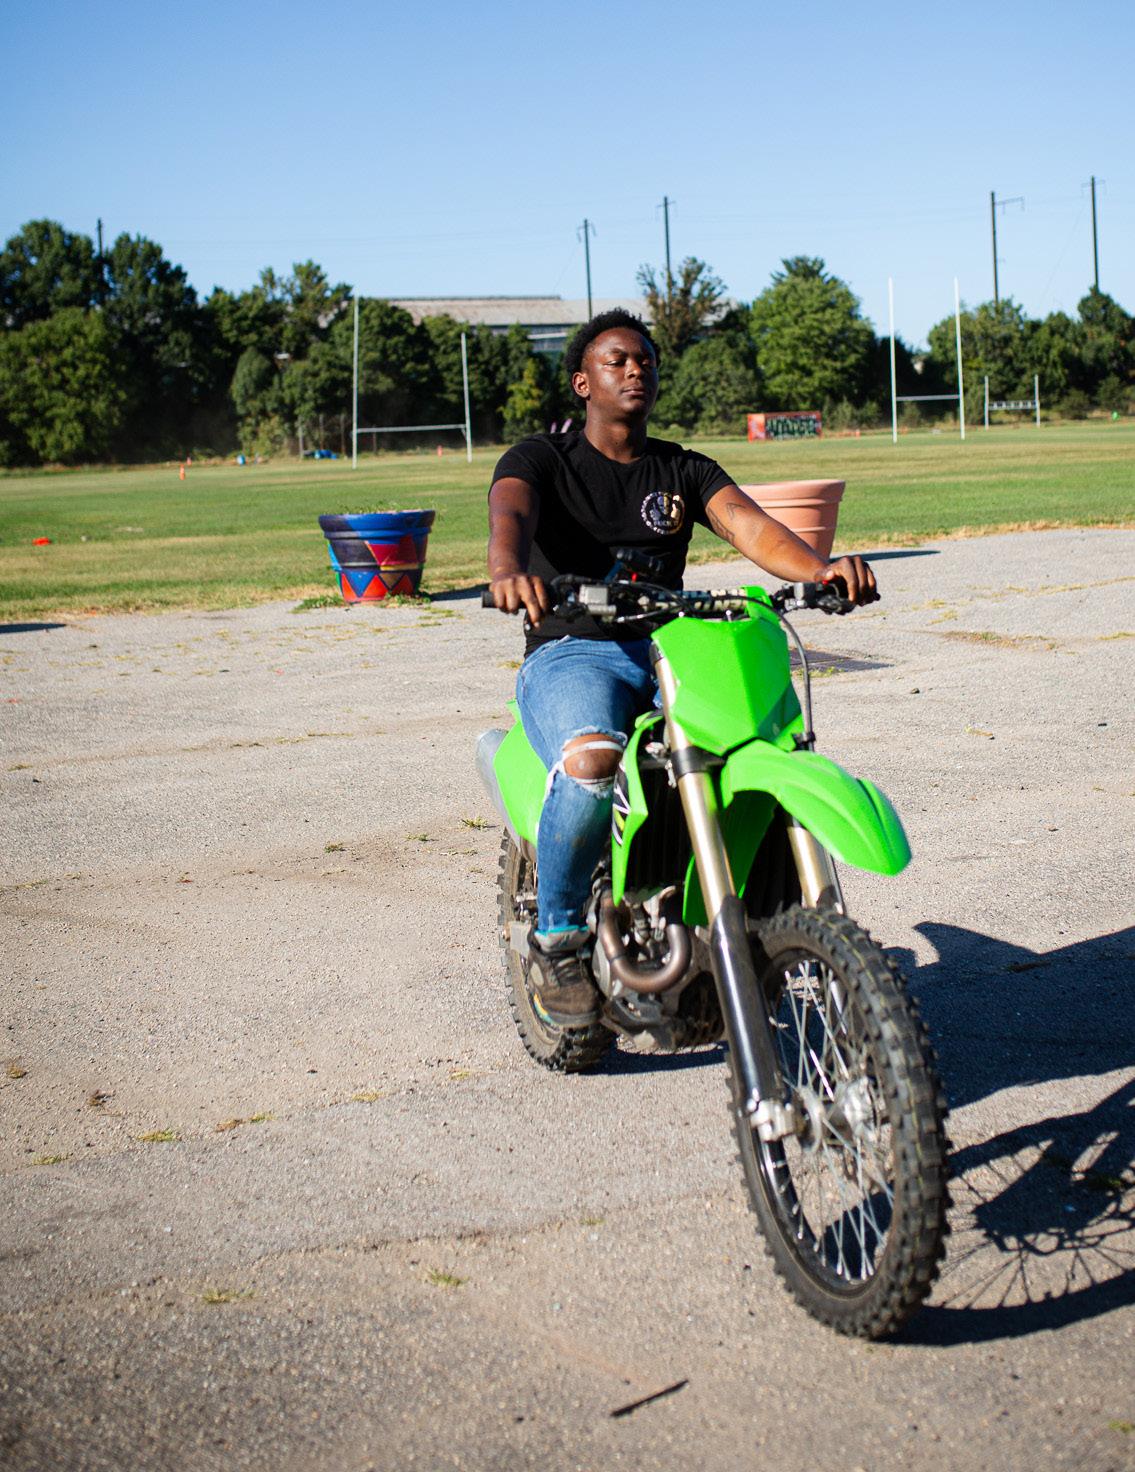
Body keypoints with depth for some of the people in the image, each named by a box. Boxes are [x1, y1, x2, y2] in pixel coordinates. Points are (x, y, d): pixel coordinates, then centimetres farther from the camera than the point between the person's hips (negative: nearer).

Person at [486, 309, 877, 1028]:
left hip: (669, 649, 4)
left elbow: (751, 526, 0)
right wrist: (510, 571, -41)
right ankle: (558, 936, -14)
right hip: (570, 654, -3)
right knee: (591, 760, -38)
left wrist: (821, 569, -23)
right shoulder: (540, 458, 9)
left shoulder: (685, 470, 19)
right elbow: (510, 516, -15)